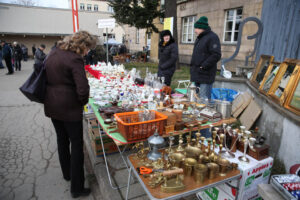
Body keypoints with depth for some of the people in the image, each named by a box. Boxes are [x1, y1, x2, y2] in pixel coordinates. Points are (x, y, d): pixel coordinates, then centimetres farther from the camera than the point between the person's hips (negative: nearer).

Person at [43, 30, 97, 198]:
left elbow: (46, 77, 15)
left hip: (52, 105, 8)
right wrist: (83, 102, -7)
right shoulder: (75, 59, -19)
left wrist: (54, 94, 15)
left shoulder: (53, 53, 7)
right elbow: (83, 89, -26)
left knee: (62, 139, 22)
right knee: (77, 144, 4)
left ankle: (67, 174, 43)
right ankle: (77, 188, 14)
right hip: (69, 108, -8)